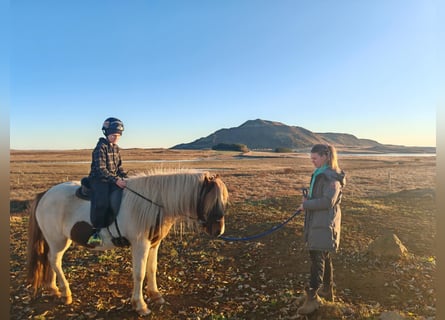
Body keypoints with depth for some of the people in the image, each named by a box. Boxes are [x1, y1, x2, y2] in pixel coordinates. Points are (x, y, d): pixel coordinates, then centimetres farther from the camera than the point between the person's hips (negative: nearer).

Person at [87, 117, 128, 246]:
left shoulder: (117, 148, 13)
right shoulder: (100, 148, -10)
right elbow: (101, 169, -18)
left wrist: (126, 178, 3)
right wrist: (116, 180, -25)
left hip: (114, 180, 7)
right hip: (99, 180, -7)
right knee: (102, 203, -31)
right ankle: (96, 231, -15)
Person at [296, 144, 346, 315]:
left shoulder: (332, 176, -16)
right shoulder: (320, 174, 13)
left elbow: (328, 201, -24)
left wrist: (306, 205, -16)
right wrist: (308, 198, 3)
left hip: (325, 224, -9)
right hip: (316, 221, 9)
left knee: (317, 258, -6)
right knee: (324, 257, 18)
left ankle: (312, 297, 0)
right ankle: (327, 290, 33)